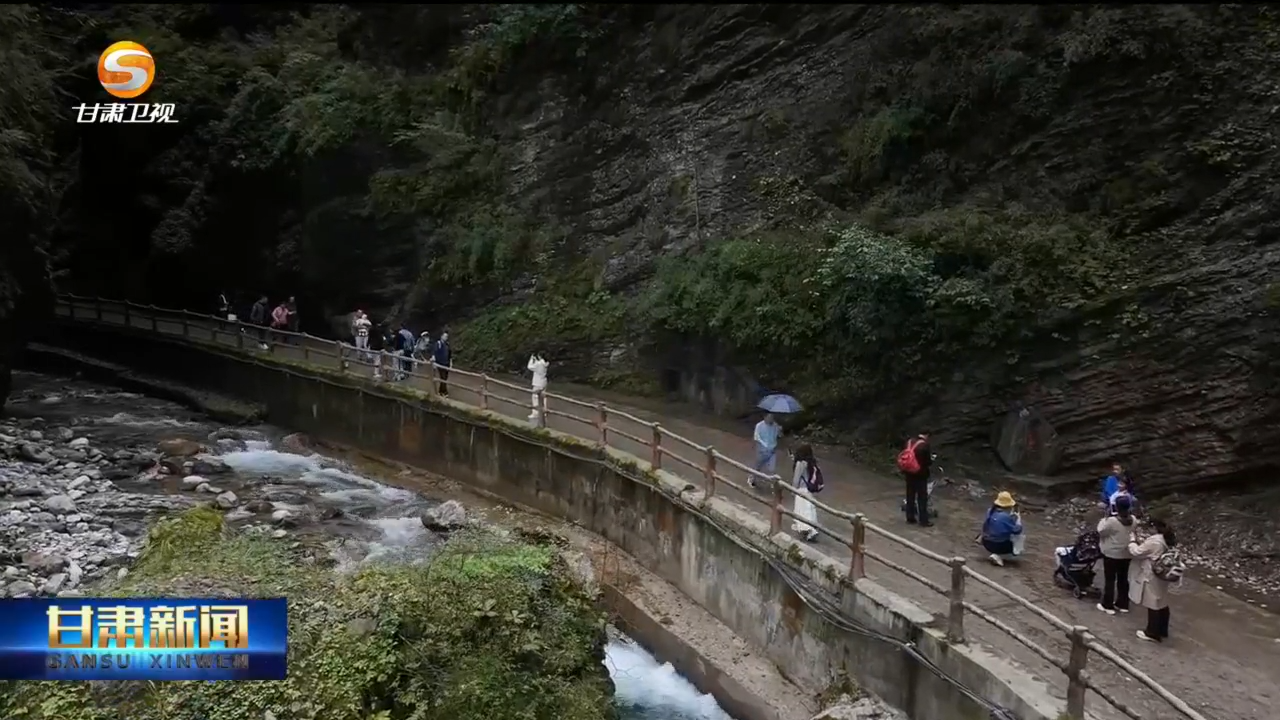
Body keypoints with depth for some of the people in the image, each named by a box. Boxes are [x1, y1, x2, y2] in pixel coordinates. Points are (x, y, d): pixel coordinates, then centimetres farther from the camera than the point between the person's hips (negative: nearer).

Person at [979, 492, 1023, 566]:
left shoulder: (990, 512, -2)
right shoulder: (1007, 517, -22)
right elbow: (1017, 531, -16)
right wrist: (1018, 518, 1)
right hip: (1000, 546, -8)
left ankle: (995, 553, 13)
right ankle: (998, 556, -3)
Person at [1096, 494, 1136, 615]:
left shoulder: (1112, 521, -26)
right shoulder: (1133, 520, -8)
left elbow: (1100, 531, -13)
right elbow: (1134, 533, 10)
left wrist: (1105, 518, -4)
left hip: (1112, 554, -5)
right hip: (1127, 554, 5)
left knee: (1109, 580, 7)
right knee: (1123, 579, 18)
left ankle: (1108, 605, 14)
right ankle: (1123, 604, 28)